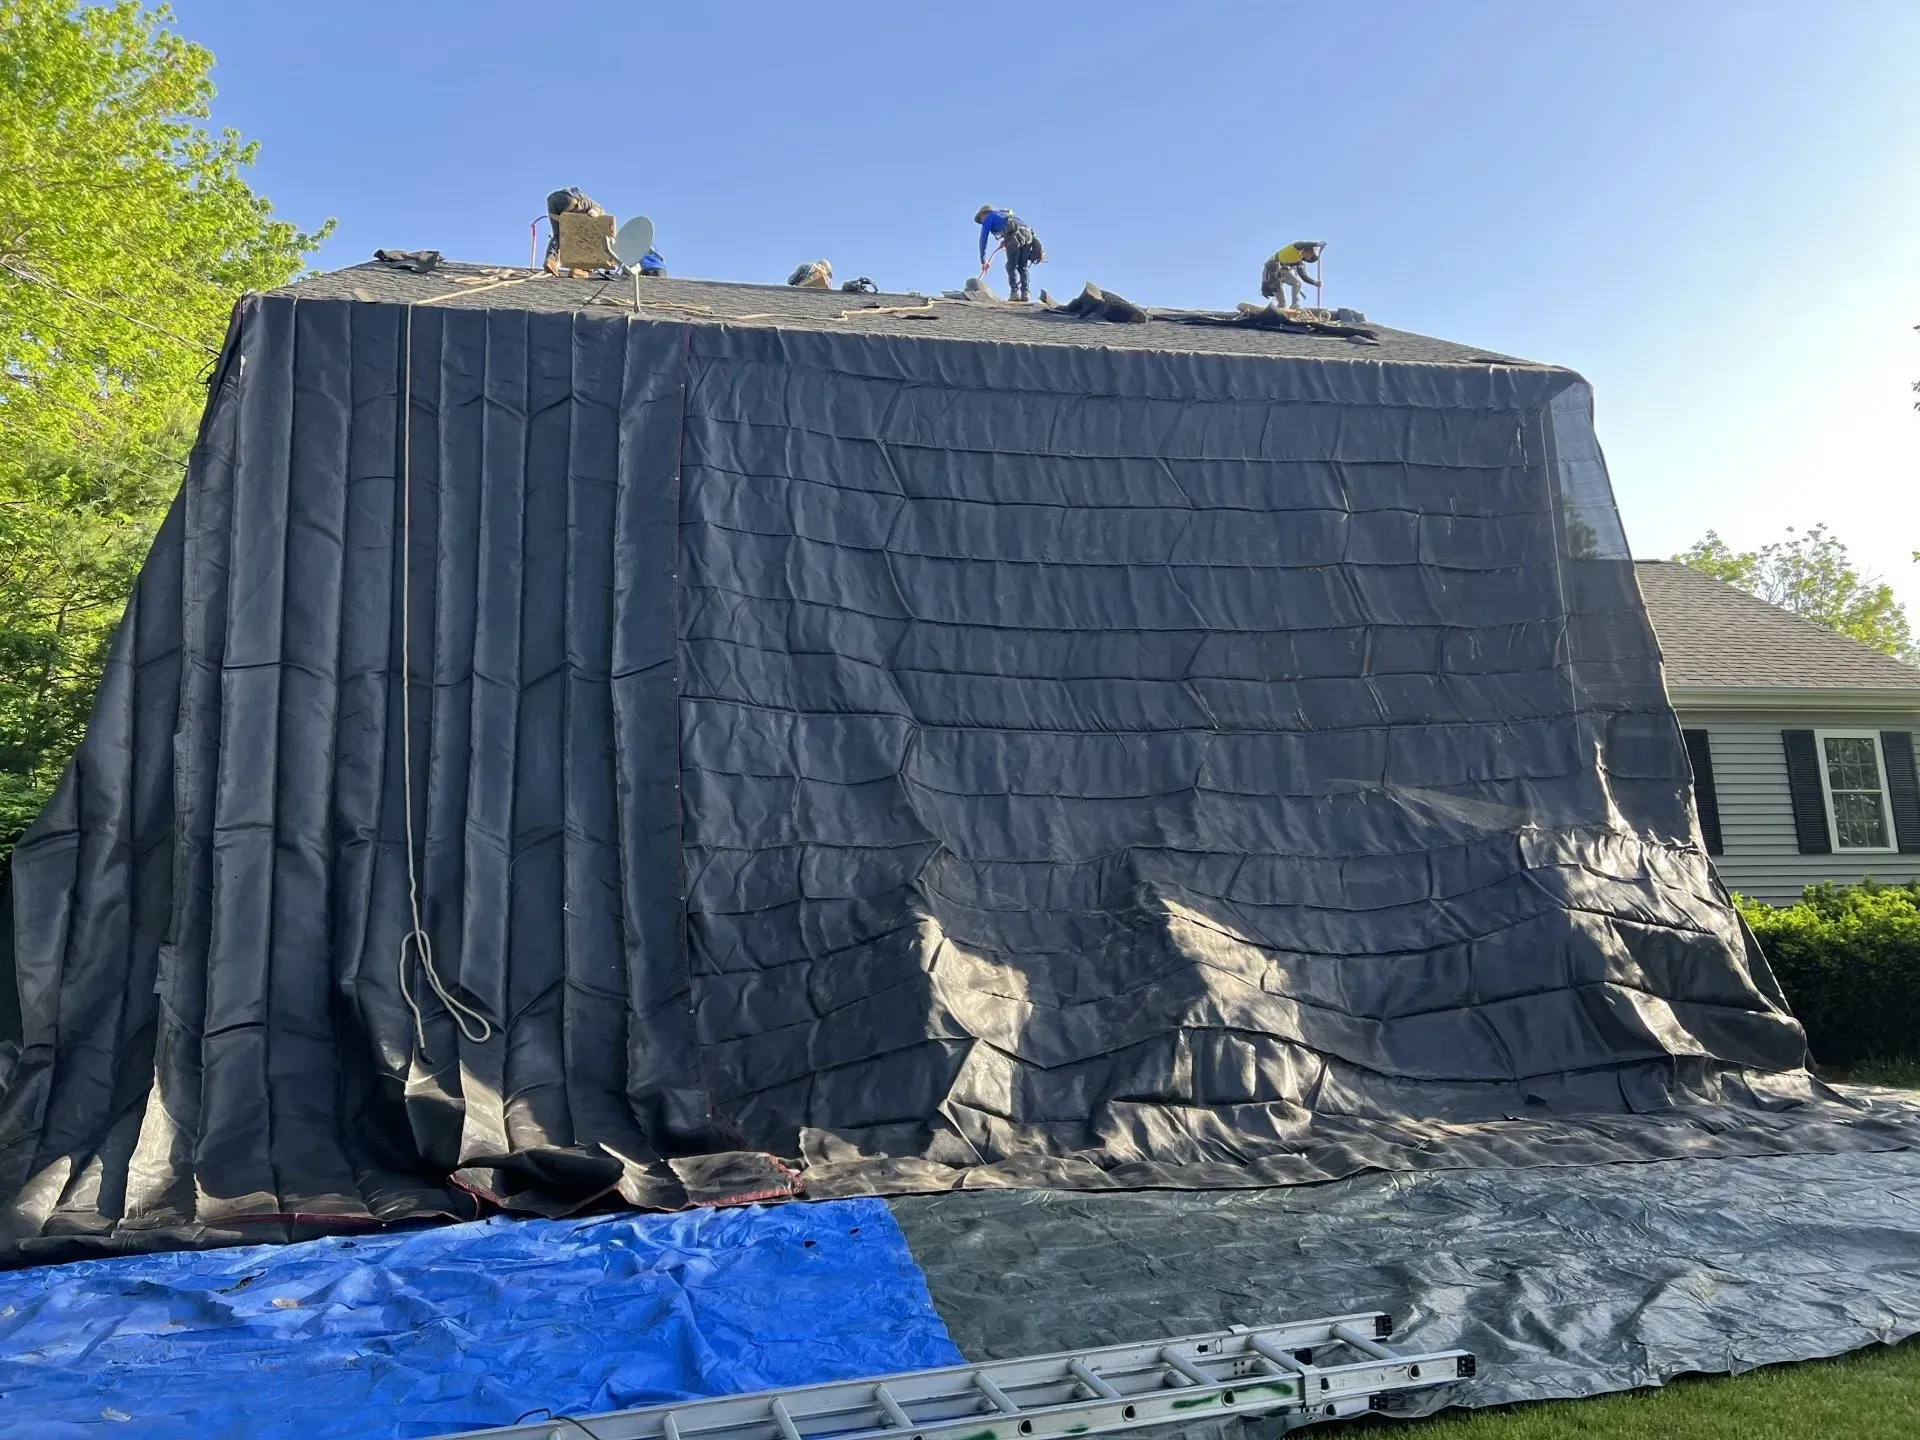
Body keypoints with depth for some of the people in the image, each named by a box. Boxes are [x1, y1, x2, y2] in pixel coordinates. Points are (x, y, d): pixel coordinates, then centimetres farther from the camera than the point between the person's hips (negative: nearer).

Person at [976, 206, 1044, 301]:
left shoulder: (989, 217, 21)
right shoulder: (1006, 214, 41)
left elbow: (983, 239, 16)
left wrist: (983, 261, 19)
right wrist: (1005, 241, 40)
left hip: (1015, 236, -6)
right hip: (1029, 235, 6)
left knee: (1011, 267, 4)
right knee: (1023, 267, 13)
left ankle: (1015, 292, -10)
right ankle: (1025, 292, -2)